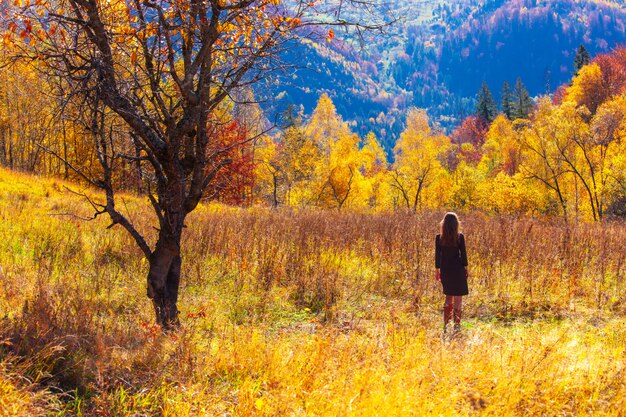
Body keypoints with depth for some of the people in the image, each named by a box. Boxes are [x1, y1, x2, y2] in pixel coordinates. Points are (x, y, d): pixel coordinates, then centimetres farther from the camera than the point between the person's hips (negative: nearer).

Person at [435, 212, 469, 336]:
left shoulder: (439, 237, -3)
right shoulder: (460, 237, -8)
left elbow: (437, 255, 0)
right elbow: (463, 254, -5)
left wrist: (438, 270, 9)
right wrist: (466, 268, 5)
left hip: (445, 270, 3)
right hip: (457, 269, -3)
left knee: (449, 296, 17)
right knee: (458, 298, 6)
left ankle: (446, 324, 13)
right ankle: (457, 325, 5)